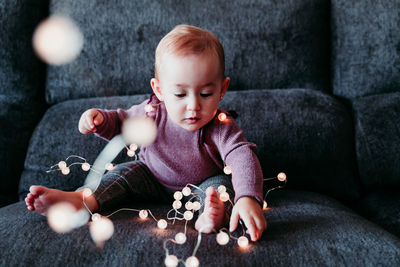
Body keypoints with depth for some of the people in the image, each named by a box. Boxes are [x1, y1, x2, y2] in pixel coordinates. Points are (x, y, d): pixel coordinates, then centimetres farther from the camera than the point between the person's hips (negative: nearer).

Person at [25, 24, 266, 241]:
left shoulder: (221, 128, -30)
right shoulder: (151, 113, -20)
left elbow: (243, 156, -46)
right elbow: (120, 122, 0)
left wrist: (248, 198, -66)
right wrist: (99, 119, -25)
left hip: (203, 185, -2)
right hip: (155, 182, 3)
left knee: (223, 182, -27)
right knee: (127, 172, -15)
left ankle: (215, 212, -57)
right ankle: (84, 200, -34)